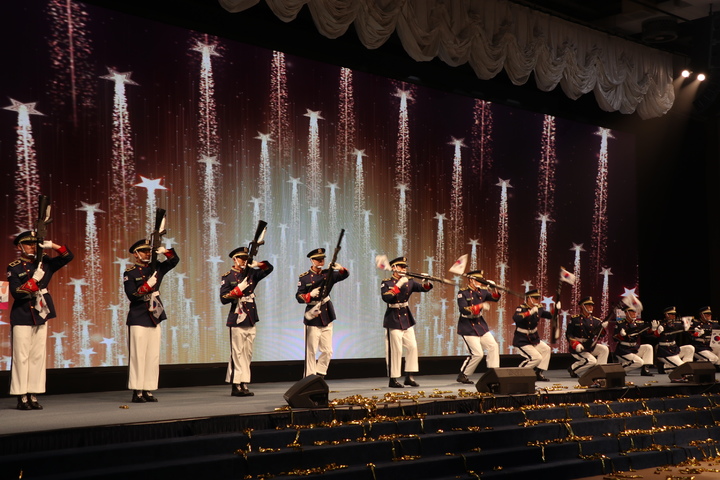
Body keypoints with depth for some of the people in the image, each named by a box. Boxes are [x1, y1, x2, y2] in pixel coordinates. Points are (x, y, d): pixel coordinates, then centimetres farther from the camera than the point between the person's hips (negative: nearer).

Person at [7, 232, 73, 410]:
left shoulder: (44, 262, 10)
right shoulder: (14, 268, -2)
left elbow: (68, 256, 10)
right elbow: (16, 293, -11)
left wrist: (52, 245, -4)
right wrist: (34, 279, -19)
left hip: (41, 315, 5)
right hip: (22, 317, -5)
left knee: (38, 356, 4)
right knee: (21, 357, -5)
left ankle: (33, 396, 8)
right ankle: (22, 397, -1)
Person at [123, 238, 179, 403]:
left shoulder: (155, 268, 12)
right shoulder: (130, 273, -2)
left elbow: (175, 260, 14)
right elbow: (132, 295, -11)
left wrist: (165, 252, -4)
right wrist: (148, 284, -20)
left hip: (155, 318, 6)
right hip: (138, 320, -6)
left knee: (153, 356, 4)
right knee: (138, 355, -7)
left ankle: (147, 390, 7)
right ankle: (137, 392, -4)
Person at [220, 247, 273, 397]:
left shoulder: (251, 273, 13)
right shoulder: (228, 277, -1)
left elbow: (269, 268, 15)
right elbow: (223, 299, -6)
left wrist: (257, 264, -2)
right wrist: (236, 291, -19)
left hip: (251, 320, 6)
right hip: (237, 320, -6)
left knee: (248, 354, 6)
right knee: (237, 353, -7)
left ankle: (244, 384, 9)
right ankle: (236, 386, -4)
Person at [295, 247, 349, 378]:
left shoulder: (328, 274, 9)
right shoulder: (304, 277, -2)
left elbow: (345, 275, 1)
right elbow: (299, 297, -5)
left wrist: (340, 268, -20)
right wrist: (310, 295, -24)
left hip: (327, 317, 4)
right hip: (312, 318, -4)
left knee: (328, 351, 4)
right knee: (311, 352, -2)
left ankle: (319, 376, 17)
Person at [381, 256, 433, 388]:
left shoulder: (409, 281, 8)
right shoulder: (386, 283, -8)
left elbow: (424, 288, 0)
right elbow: (386, 298, -24)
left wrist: (427, 282, -21)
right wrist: (398, 285, -28)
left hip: (406, 318, 6)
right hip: (393, 319, -6)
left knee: (412, 347, 6)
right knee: (395, 350, -6)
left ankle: (409, 377, 14)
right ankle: (393, 379, 1)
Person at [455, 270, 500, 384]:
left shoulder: (481, 291, 6)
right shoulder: (462, 293, -14)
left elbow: (495, 298, 13)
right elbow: (463, 310, -25)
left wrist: (493, 289, -8)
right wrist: (479, 306, -30)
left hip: (480, 324, 8)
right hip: (468, 327, -8)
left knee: (493, 346, 2)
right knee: (477, 354, -11)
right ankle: (462, 376, 4)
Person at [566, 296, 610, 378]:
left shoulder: (596, 321, 9)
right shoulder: (574, 319, -3)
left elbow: (599, 335, 0)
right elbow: (568, 334, -8)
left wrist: (603, 327, -19)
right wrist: (576, 345, -22)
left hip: (590, 346, 6)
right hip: (576, 348, -5)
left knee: (604, 349, -17)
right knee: (592, 361, -24)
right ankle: (573, 369, -2)